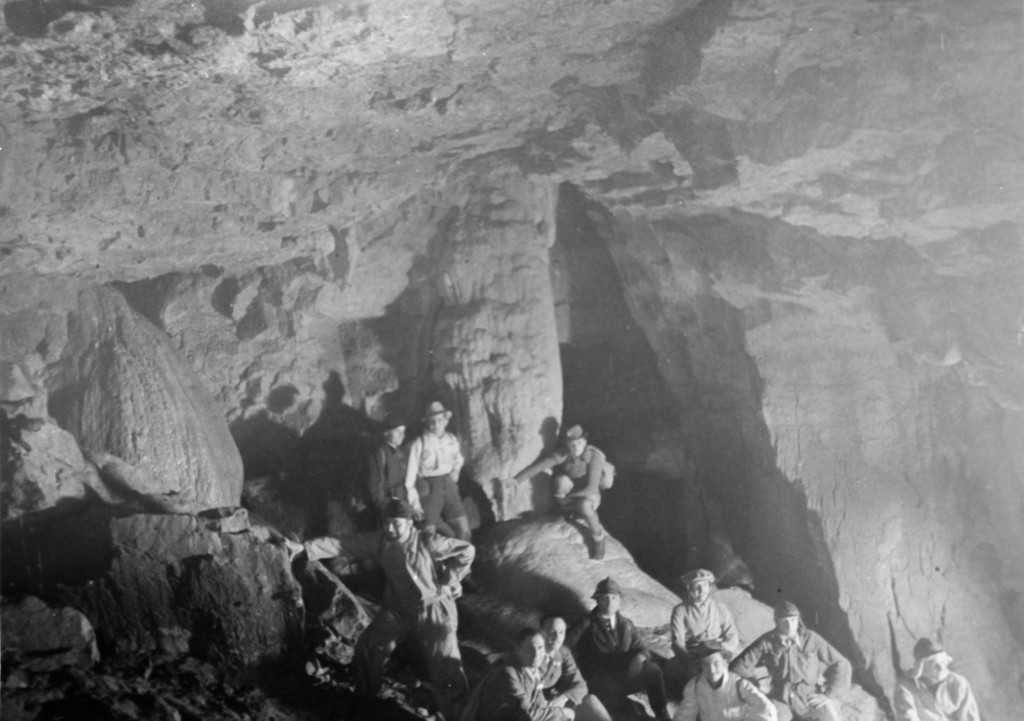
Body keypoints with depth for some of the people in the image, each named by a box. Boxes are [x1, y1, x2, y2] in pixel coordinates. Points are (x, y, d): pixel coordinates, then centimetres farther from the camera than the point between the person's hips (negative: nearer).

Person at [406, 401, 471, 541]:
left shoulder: (452, 440, 7)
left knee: (464, 529, -1)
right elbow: (411, 473, -6)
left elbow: (458, 459, 28)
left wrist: (456, 470, 8)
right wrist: (414, 501, -8)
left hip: (449, 486, 4)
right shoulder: (420, 443, -7)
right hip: (428, 488, -4)